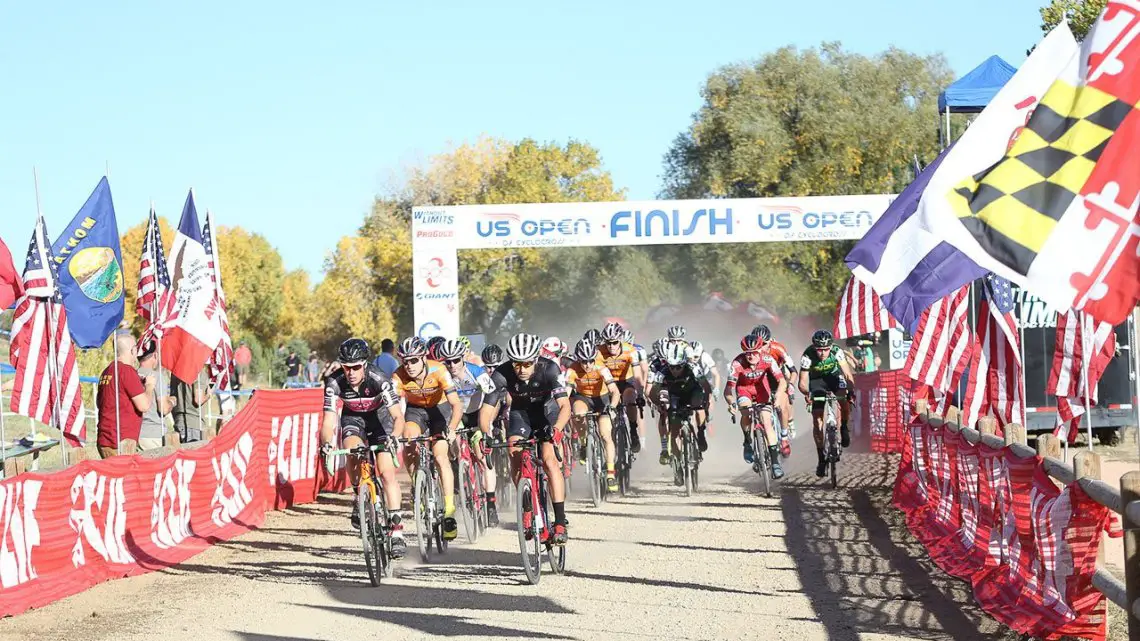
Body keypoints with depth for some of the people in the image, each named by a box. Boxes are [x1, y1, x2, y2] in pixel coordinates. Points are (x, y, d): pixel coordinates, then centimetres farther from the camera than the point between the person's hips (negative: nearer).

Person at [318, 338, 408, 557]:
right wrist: (326, 443, -49)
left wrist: (393, 437, -56)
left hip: (379, 416, -2)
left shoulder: (378, 380, -33)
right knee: (352, 451, -30)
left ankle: (397, 530, -11)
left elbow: (398, 417, -36)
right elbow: (328, 420, -29)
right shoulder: (334, 383, -28)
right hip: (353, 418, 2)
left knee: (387, 472, -13)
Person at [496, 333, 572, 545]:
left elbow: (565, 405, -38)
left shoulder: (549, 369, -32)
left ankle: (560, 522, -21)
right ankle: (527, 508, -1)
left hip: (546, 410, -2)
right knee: (515, 455, -21)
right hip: (520, 412, 2)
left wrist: (556, 429, -55)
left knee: (549, 459, -21)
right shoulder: (503, 373, -27)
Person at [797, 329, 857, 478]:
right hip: (817, 381, 0)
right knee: (817, 420, -7)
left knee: (844, 399, -31)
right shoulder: (808, 356, -32)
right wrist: (806, 393, -51)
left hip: (834, 376, 0)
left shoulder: (836, 352, -31)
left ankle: (843, 428, -3)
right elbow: (802, 381, -31)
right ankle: (822, 459, 3)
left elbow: (847, 374, -35)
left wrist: (851, 391, -51)